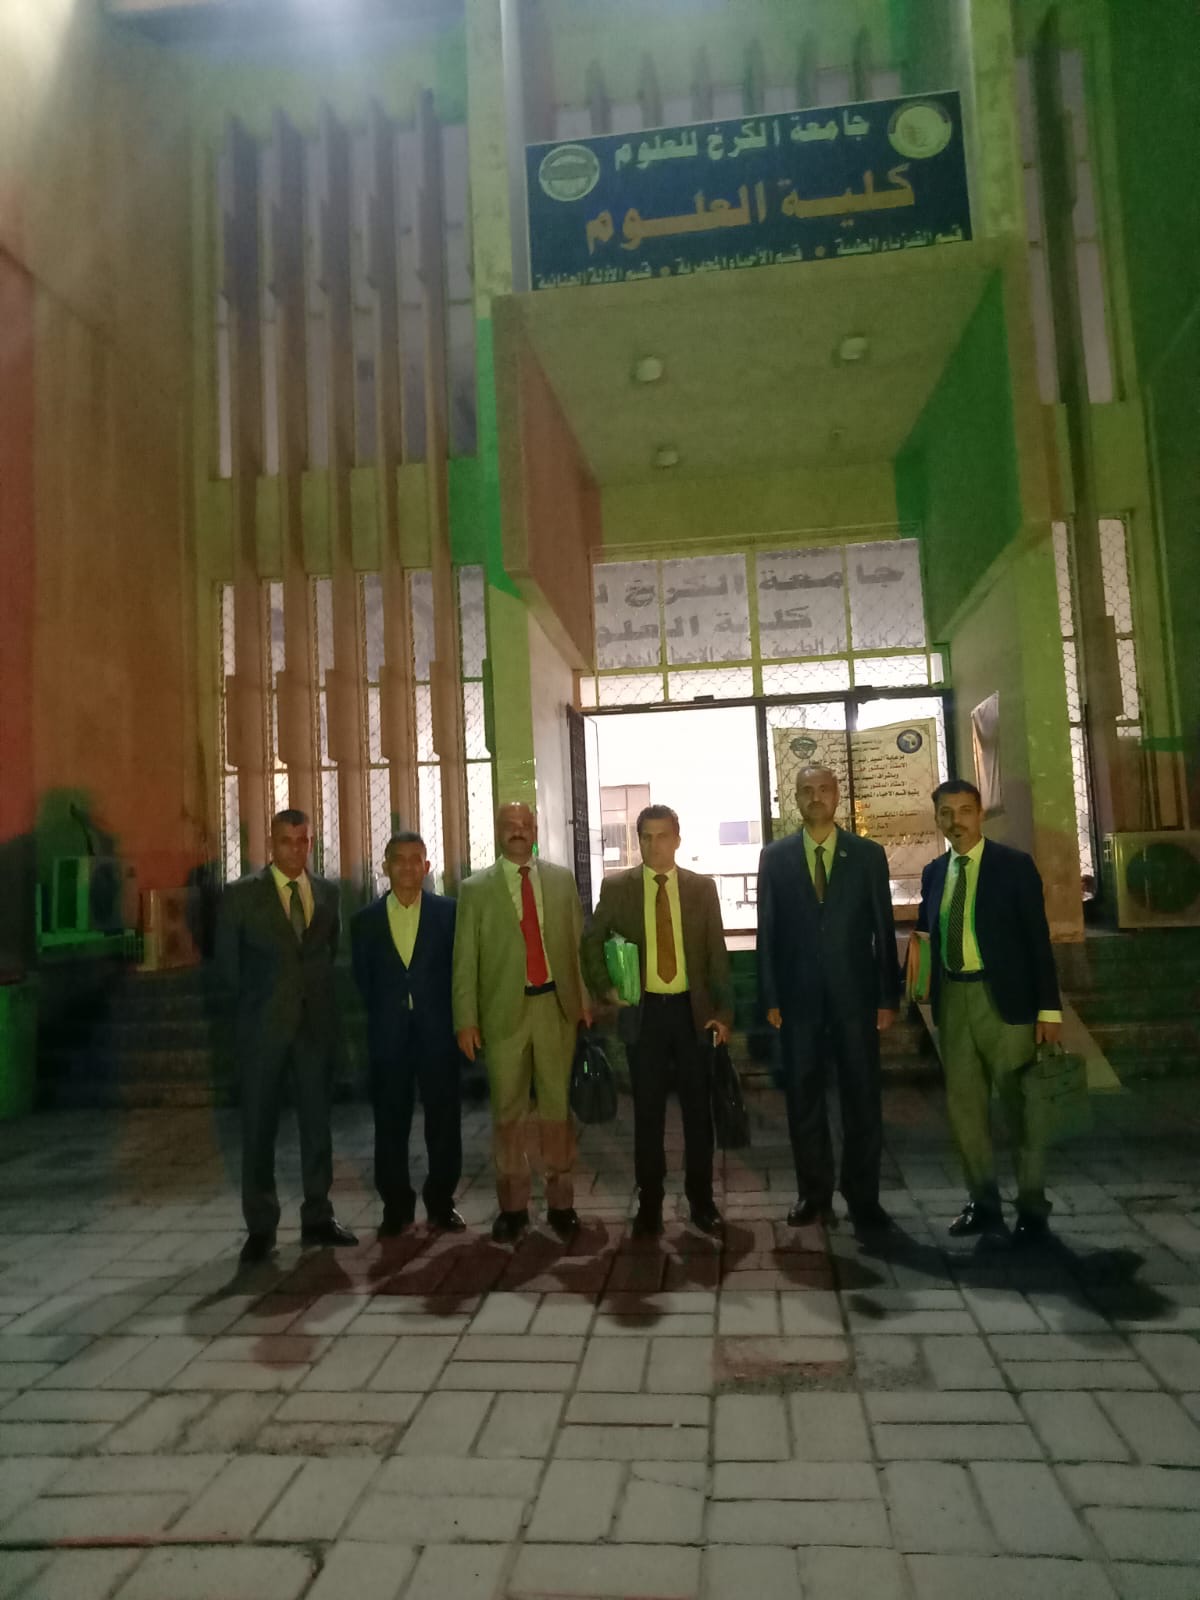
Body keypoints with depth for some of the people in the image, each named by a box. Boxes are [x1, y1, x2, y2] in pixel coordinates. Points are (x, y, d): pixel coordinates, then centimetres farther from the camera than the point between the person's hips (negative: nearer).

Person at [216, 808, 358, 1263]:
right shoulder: (241, 895, -3)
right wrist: (257, 1000, 6)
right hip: (264, 1025, -2)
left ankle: (318, 1217, 20)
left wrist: (315, 988, 8)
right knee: (259, 1126, 3)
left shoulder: (328, 893, 6)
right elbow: (228, 960, 3)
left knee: (317, 1120, 8)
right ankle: (260, 1227, 14)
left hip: (316, 1021, 3)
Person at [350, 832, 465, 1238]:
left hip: (437, 1033, -1)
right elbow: (363, 981, 10)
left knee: (444, 1120, 5)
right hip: (388, 1037, 1)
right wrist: (383, 1020, 6)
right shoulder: (364, 920, 5)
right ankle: (396, 1207, 21)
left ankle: (440, 1203, 21)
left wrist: (454, 1019, -1)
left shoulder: (448, 912, 2)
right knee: (390, 1124, 7)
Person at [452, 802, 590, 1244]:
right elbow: (465, 958, 1)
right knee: (508, 1112, 8)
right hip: (505, 1010, -1)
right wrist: (466, 1019, -4)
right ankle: (513, 1207, 20)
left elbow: (578, 943, 9)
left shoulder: (562, 880, 8)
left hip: (557, 1006, 1)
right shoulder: (476, 888, 2)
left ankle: (560, 1202, 21)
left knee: (557, 1107, 9)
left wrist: (585, 1000, 4)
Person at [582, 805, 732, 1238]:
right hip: (643, 1012, -1)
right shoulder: (616, 887, 0)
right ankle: (649, 1203, 20)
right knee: (648, 1112, 7)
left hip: (692, 1010, 1)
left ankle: (701, 1201, 23)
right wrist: (606, 989, 0)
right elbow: (591, 942, 10)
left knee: (698, 1109, 8)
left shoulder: (702, 887, 2)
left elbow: (717, 954, 4)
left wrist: (723, 1012, 0)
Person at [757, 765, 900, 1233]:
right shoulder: (775, 857, 4)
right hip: (798, 997, 1)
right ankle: (813, 1193, 22)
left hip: (855, 994, 0)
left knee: (862, 1098, 5)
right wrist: (770, 997, -2)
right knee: (803, 1098, 8)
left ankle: (863, 1197, 18)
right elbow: (768, 930, 3)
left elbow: (884, 929, 3)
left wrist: (889, 998, -1)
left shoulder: (868, 854, 3)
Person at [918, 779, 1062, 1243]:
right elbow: (929, 934, 11)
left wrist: (1048, 1008, -11)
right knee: (963, 1105, 11)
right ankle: (983, 1203, 24)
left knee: (1021, 1104, 4)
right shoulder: (934, 872, 9)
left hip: (1002, 997, -5)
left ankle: (1032, 1208, 18)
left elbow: (1037, 938, -7)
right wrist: (929, 990, -2)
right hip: (952, 999, 5)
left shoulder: (1014, 864, -5)